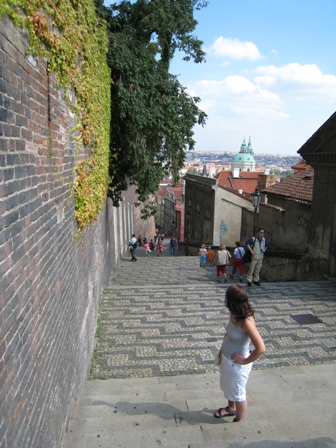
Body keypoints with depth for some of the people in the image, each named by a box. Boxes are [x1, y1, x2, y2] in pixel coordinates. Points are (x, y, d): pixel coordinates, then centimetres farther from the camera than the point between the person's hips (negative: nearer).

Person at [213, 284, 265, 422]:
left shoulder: (246, 321, -33)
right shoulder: (234, 314, -9)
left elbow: (261, 348, -33)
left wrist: (246, 361, -21)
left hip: (237, 364, -7)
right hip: (225, 358, 8)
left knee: (238, 394, 18)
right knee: (228, 388, 30)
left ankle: (238, 421, 43)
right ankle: (231, 409, 56)